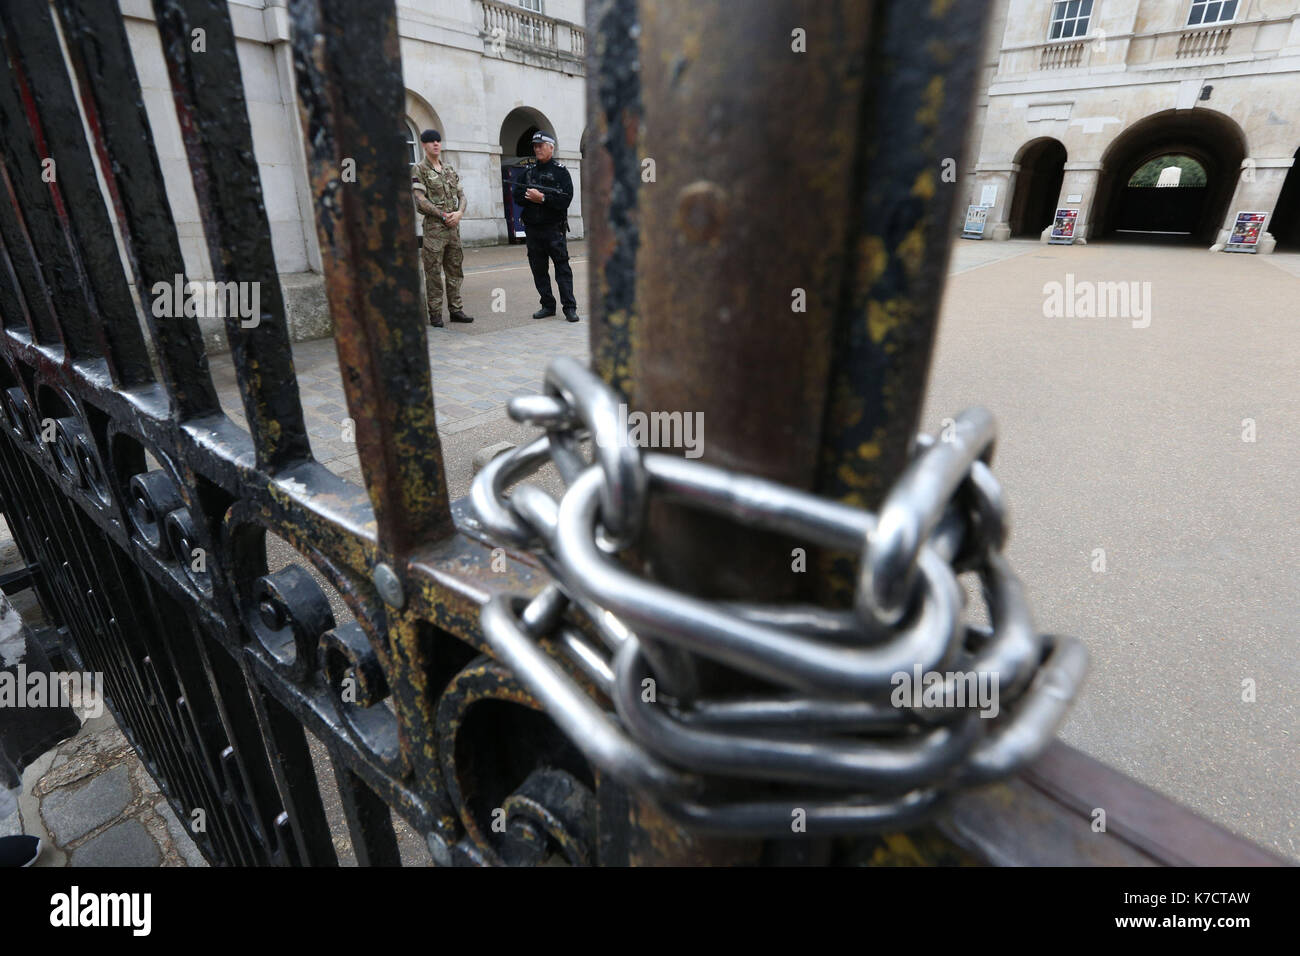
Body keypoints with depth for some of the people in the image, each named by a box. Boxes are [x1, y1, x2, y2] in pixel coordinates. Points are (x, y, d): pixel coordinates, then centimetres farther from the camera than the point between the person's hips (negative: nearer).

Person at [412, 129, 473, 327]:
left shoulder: (450, 168, 16)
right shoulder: (418, 169, -2)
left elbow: (461, 194, 13)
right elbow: (420, 201, -10)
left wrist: (459, 213, -7)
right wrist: (444, 216, -13)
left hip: (454, 226, 6)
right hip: (433, 226, -6)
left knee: (455, 270, 9)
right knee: (433, 273, -4)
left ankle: (456, 310, 16)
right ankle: (435, 314, 0)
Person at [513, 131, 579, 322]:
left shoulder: (560, 171, 1)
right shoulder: (529, 172, 17)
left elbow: (566, 198, -12)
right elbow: (517, 197, 13)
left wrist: (542, 198, -17)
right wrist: (530, 197, -7)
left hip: (554, 229, -6)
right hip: (532, 229, 6)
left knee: (562, 268, -7)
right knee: (538, 270, 7)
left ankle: (570, 307, -5)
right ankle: (548, 305, 16)